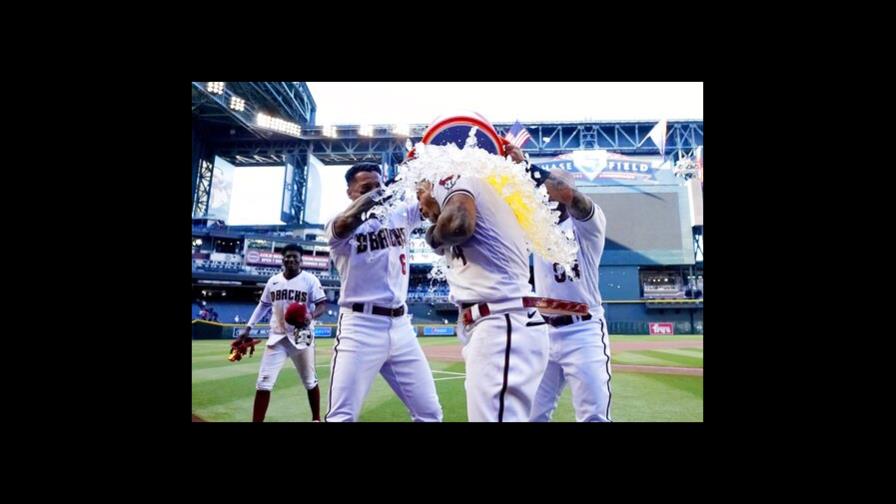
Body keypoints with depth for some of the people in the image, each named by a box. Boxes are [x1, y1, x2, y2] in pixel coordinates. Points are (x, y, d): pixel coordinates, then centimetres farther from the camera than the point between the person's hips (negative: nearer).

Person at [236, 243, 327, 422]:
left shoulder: (310, 279, -7)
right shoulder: (273, 281, 6)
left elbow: (322, 304, -11)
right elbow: (263, 305, 17)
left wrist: (311, 316, -32)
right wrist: (248, 327, 12)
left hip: (301, 337, -3)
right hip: (277, 337, 3)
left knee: (310, 382, 11)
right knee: (263, 383, -3)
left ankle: (316, 419, 30)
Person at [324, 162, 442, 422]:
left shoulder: (400, 216, 11)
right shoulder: (339, 226, -3)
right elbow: (346, 223, -27)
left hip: (401, 327, 5)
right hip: (360, 328, -4)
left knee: (430, 413, 10)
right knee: (341, 417, -5)